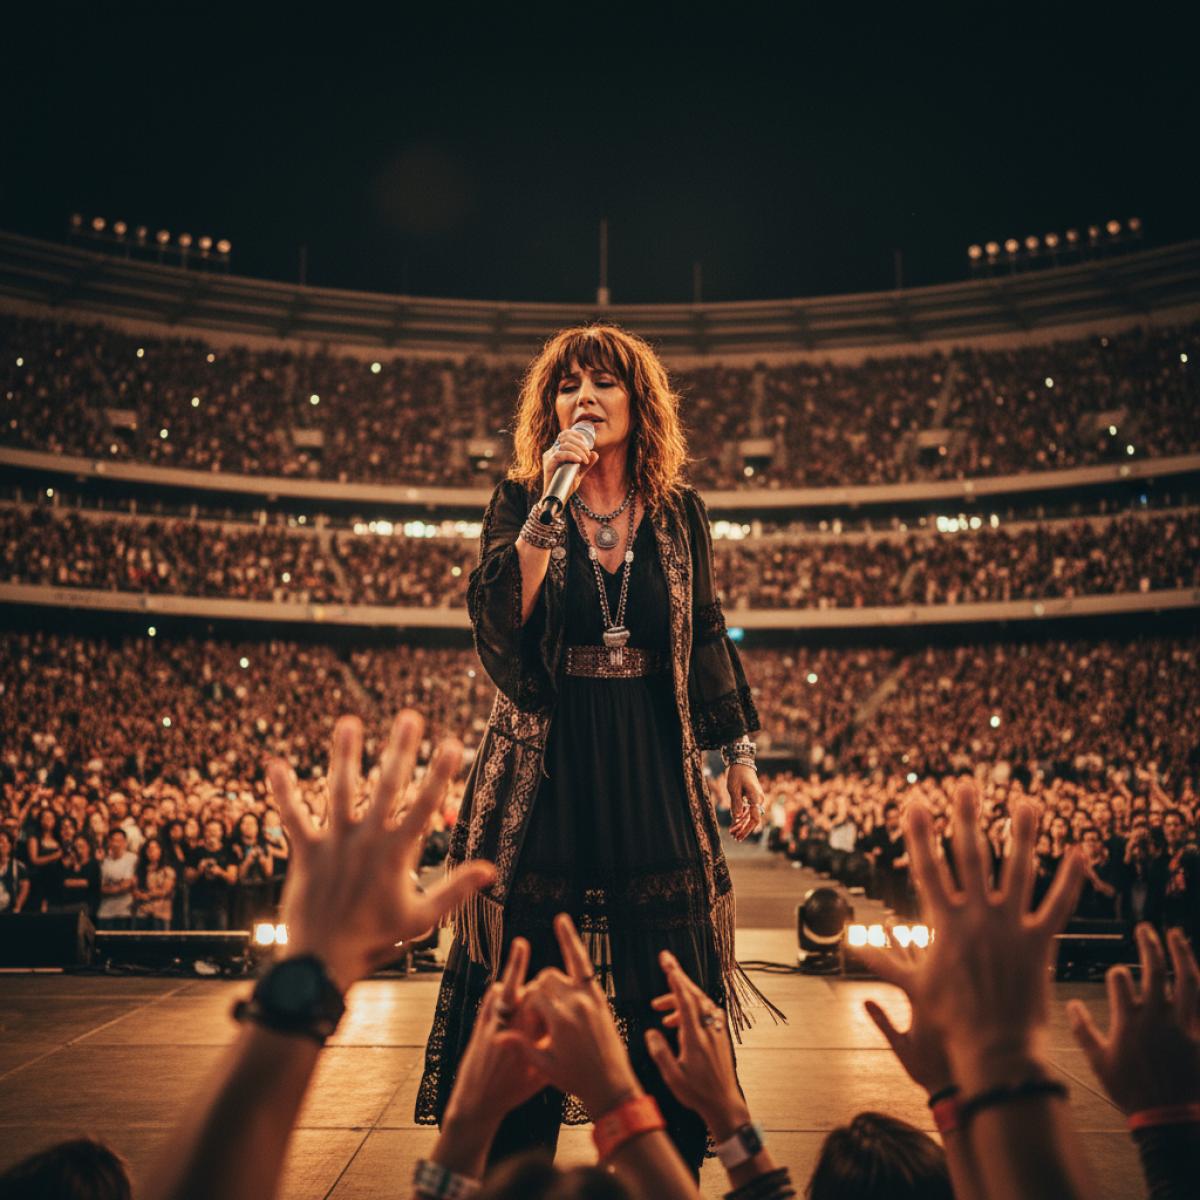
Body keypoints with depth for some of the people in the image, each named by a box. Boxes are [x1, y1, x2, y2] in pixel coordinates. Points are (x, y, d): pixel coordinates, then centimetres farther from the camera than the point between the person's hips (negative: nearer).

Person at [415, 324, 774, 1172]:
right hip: (546, 766, -1)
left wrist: (740, 753, 8)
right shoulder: (520, 502, 1)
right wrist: (551, 505, -19)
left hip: (655, 768, 2)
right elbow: (497, 620, -14)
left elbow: (707, 637, 11)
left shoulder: (678, 511, 6)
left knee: (671, 992, 6)